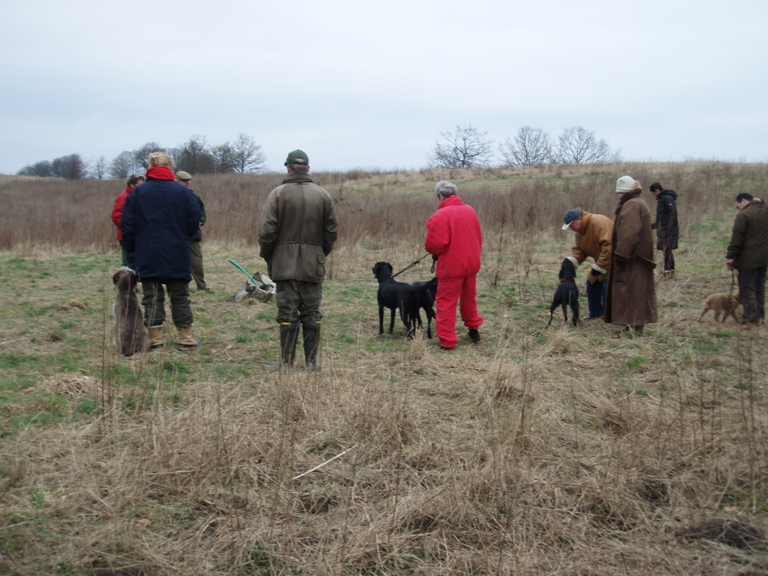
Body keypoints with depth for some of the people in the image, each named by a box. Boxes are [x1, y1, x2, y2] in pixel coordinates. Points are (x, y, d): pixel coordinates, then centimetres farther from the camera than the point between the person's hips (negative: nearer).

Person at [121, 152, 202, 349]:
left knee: (152, 296, 6)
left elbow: (127, 225, -1)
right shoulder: (182, 191, -3)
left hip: (148, 255, 0)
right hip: (177, 254, 0)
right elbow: (195, 221, -1)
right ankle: (186, 336, 9)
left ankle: (155, 338, 4)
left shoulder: (138, 192, -1)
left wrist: (132, 248, 11)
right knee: (180, 295, 9)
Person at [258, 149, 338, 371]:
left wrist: (267, 256, 7)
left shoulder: (278, 193, -5)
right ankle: (312, 362, 12)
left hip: (285, 263, -2)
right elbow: (332, 230, 8)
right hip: (314, 265, 3)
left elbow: (267, 231, -7)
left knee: (287, 313, 1)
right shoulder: (323, 195, 6)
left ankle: (286, 363, 3)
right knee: (312, 314, 8)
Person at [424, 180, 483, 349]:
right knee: (469, 298, 23)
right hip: (471, 263, 7)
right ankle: (474, 329, 36)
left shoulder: (440, 215, -19)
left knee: (446, 303, 3)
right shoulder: (469, 210, 4)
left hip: (451, 267, -7)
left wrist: (433, 252, 1)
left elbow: (434, 244, -21)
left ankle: (447, 341, 4)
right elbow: (478, 237, 9)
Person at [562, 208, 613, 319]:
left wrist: (599, 267, -29)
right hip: (601, 262, 10)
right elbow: (579, 249, 6)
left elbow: (608, 245, -34)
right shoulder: (579, 230, 5)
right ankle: (596, 313, 20)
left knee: (607, 287, -14)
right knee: (592, 283, 10)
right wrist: (570, 261, -15)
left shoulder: (598, 222, -28)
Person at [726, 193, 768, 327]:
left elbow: (737, 238, -18)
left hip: (748, 259, -8)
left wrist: (730, 256, -11)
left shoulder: (743, 215, -16)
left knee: (747, 290, -3)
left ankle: (750, 319, -5)